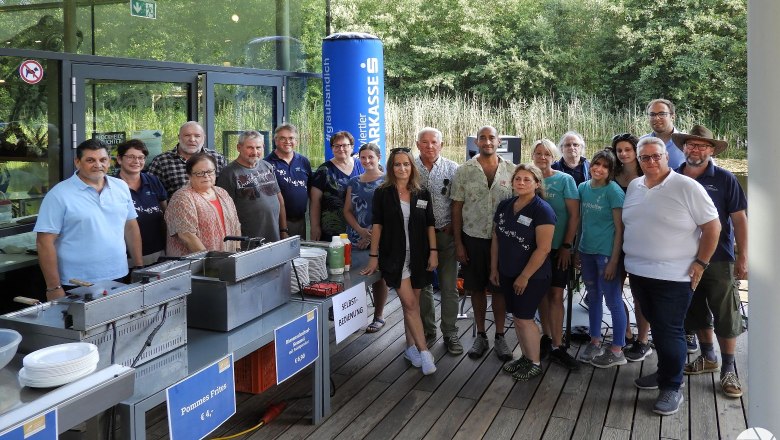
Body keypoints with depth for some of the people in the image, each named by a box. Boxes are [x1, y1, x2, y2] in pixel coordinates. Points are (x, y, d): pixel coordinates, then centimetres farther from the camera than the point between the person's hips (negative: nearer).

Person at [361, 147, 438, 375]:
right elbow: (377, 226, -2)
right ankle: (423, 351, -6)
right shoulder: (382, 193, -2)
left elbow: (429, 225, 8)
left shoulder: (422, 194, 5)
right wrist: (373, 256, -4)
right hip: (394, 257, -3)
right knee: (409, 304, -9)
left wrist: (433, 252, 0)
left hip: (418, 256, 3)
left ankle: (411, 347, 23)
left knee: (412, 304, 9)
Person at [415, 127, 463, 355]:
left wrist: (453, 226, -6)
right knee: (423, 285, 10)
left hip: (445, 233, 0)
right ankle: (427, 331, 23)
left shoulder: (452, 169, 1)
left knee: (449, 286, 5)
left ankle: (450, 333, 16)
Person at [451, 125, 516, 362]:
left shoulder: (511, 170, 0)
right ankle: (480, 335, 24)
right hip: (473, 238, 0)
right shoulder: (464, 171, -2)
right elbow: (457, 207, 0)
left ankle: (499, 336, 22)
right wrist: (458, 243, -3)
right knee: (476, 289, 10)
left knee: (500, 288, 8)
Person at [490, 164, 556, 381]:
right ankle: (525, 357, 29)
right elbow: (496, 239, 11)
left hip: (532, 276, -6)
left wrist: (524, 276, -17)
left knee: (524, 318, -1)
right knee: (517, 317, 13)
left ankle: (535, 363, 16)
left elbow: (543, 249, -19)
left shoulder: (542, 210, -16)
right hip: (507, 274, 6)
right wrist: (494, 269, 10)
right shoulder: (504, 205, 4)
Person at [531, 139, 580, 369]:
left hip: (558, 247, -3)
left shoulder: (565, 180, -3)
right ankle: (547, 337, 24)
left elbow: (574, 215, -4)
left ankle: (556, 346, 3)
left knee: (555, 294, -4)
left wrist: (567, 246, -9)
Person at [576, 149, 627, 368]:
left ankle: (617, 351, 12)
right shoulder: (583, 187, 4)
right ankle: (595, 342, 30)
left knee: (613, 301, 2)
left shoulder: (614, 191, -12)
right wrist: (577, 249, 10)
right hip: (586, 251, 6)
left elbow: (619, 228, -12)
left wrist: (614, 260, -16)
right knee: (593, 297, 17)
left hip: (606, 252, -6)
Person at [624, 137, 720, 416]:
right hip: (638, 272, 6)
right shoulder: (634, 187, 7)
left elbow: (712, 226, -8)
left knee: (669, 332, -1)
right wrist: (628, 258, 14)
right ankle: (665, 373, 34)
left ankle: (672, 388, 12)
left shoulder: (686, 187, -11)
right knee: (656, 326, 18)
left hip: (673, 276, -6)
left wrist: (700, 263, -10)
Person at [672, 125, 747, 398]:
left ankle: (728, 370, 14)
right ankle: (708, 358, 34)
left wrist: (742, 257, -9)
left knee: (726, 316, 2)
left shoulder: (725, 180, -6)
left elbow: (739, 219, -5)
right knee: (696, 313, 16)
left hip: (719, 260, -3)